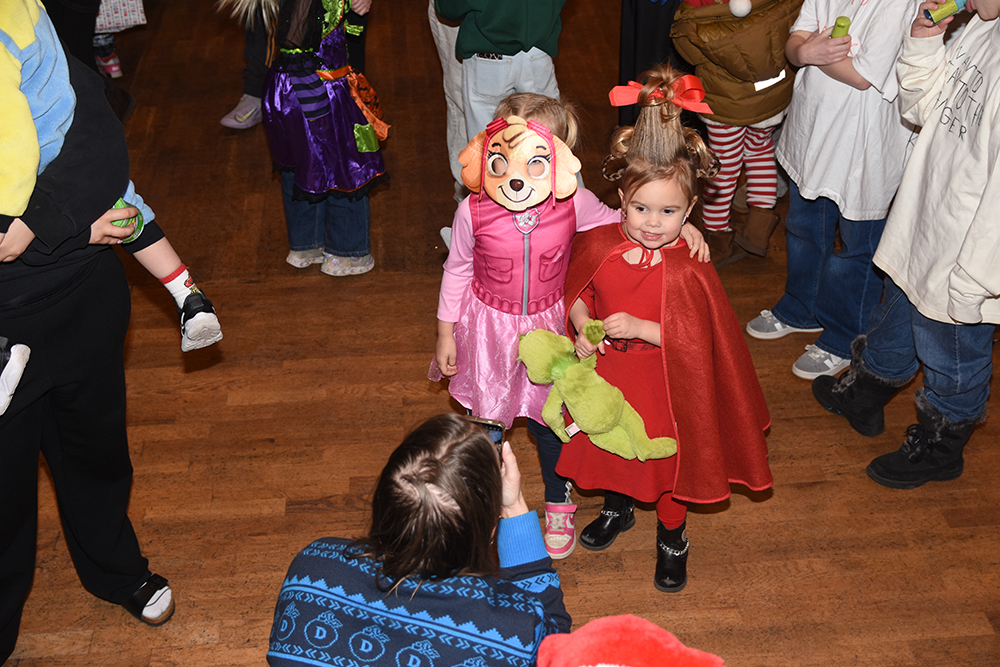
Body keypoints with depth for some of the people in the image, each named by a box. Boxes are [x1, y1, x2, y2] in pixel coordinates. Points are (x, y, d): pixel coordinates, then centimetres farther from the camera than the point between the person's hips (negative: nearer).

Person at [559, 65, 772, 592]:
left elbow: (694, 339, -21)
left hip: (664, 385, -3)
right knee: (609, 448, 26)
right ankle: (618, 508, 58)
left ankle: (672, 538, 44)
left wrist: (640, 326, -31)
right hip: (607, 374, 4)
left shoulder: (689, 270, -24)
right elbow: (576, 295, 2)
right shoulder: (598, 245, -14)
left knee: (668, 459, 16)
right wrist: (582, 329, -16)